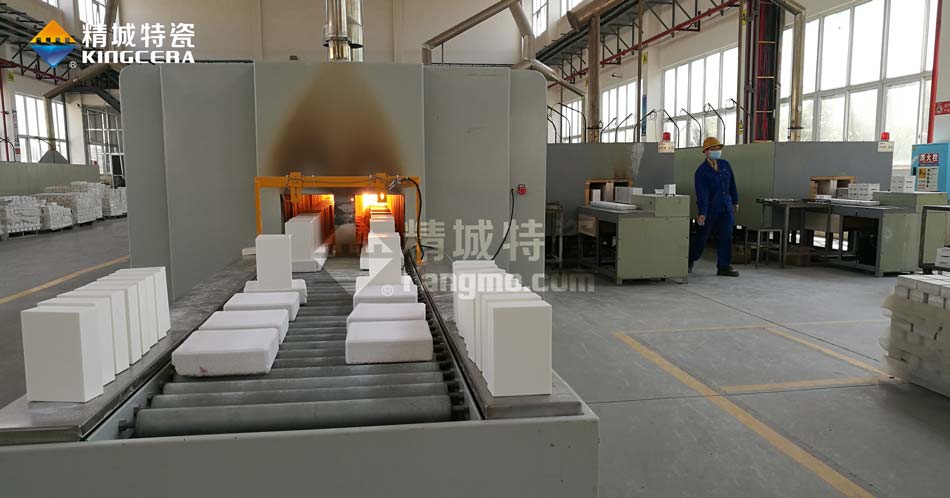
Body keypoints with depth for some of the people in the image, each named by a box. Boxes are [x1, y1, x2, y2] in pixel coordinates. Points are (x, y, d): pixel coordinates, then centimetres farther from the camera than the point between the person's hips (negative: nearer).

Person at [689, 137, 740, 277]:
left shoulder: (725, 165, 6)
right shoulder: (701, 171, -11)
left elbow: (732, 184, 16)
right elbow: (702, 194, -19)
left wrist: (735, 201, 18)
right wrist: (702, 213, -25)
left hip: (726, 208, 5)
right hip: (710, 209, -4)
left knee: (725, 237, 0)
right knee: (703, 236, 4)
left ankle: (724, 267, 5)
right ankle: (690, 260, 24)